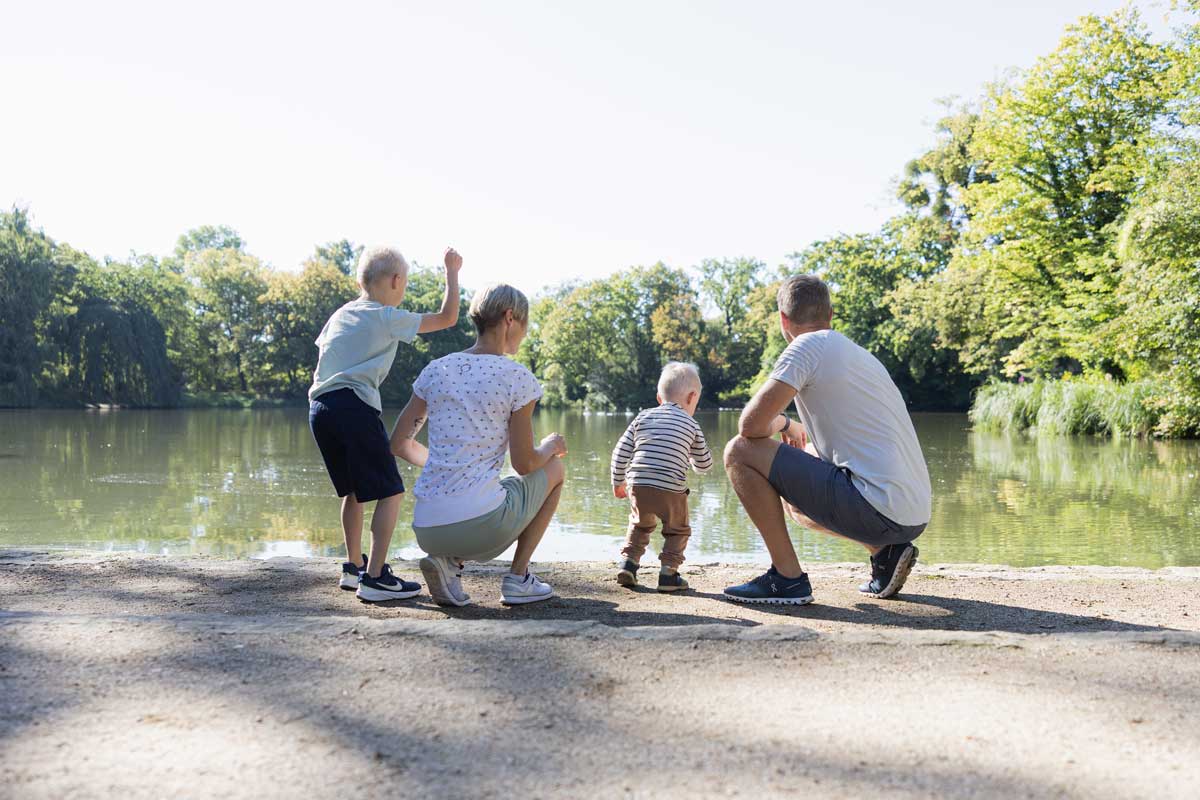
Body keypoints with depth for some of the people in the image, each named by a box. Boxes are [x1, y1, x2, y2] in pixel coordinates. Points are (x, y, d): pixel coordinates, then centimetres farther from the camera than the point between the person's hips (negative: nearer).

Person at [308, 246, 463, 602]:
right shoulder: (389, 318, 1)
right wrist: (451, 272, 13)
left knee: (353, 490, 21)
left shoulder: (341, 314, 21)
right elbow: (447, 318, 3)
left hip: (318, 407, 8)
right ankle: (374, 578, -10)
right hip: (354, 406, -8)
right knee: (390, 492, -3)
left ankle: (354, 567, 29)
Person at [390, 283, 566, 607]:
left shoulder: (436, 370, 10)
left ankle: (448, 562, 8)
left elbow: (400, 443, 14)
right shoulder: (518, 378, -3)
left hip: (427, 530, 5)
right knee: (554, 468, 23)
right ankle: (518, 578, 16)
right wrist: (551, 446, 21)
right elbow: (524, 463, -1)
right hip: (482, 524, -5)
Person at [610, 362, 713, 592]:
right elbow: (704, 464, 18)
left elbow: (621, 451, 9)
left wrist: (618, 482, 19)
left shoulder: (643, 417, 14)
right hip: (671, 489, -3)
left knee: (640, 524, 29)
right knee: (677, 529, 19)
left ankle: (628, 562, 18)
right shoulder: (691, 424, 10)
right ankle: (668, 572, 8)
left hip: (638, 485, 3)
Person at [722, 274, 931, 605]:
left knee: (740, 451, -4)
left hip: (877, 507, -9)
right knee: (794, 502, 33)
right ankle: (885, 552, 14)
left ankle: (787, 577, -3)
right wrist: (794, 429, 39)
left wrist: (780, 424, 8)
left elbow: (751, 425, -13)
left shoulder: (808, 346, -5)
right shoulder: (859, 353, 21)